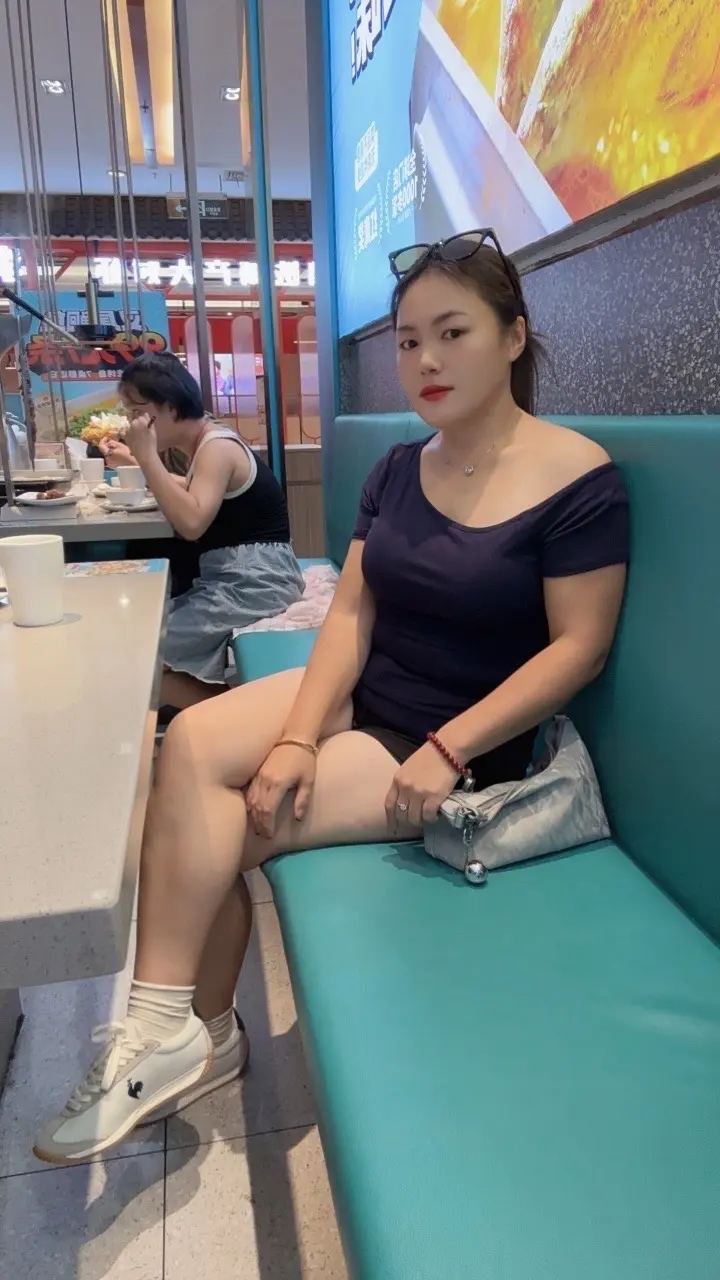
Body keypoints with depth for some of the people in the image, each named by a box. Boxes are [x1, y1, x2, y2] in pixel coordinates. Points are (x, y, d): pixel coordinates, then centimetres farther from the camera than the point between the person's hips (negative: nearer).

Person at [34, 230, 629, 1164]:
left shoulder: (579, 480, -12)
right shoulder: (397, 471, 6)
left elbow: (578, 648, -15)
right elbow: (351, 611, -1)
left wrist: (446, 752, -21)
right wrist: (296, 736, -15)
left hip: (466, 744, -5)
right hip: (359, 695, 6)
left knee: (209, 825, -16)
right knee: (193, 741, -19)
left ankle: (194, 1033, 6)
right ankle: (175, 1033, -6)